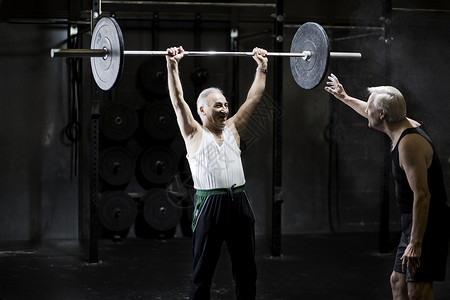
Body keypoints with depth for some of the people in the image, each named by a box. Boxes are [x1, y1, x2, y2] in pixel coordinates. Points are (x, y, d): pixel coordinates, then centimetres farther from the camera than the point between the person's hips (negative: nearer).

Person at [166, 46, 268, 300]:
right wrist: (173, 66, -13)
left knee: (246, 270, 9)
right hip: (210, 204, -5)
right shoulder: (195, 134, 2)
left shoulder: (233, 129, 14)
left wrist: (262, 67, 16)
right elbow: (178, 100, -7)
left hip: (239, 203, 5)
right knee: (203, 272, 2)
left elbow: (254, 97, 16)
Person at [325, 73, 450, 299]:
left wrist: (416, 243, -31)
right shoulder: (405, 126, 8)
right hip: (414, 222, 11)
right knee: (399, 281, 16)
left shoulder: (409, 143, -23)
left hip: (427, 225, -11)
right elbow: (373, 115, 31)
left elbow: (422, 195, -28)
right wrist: (344, 97, 46)